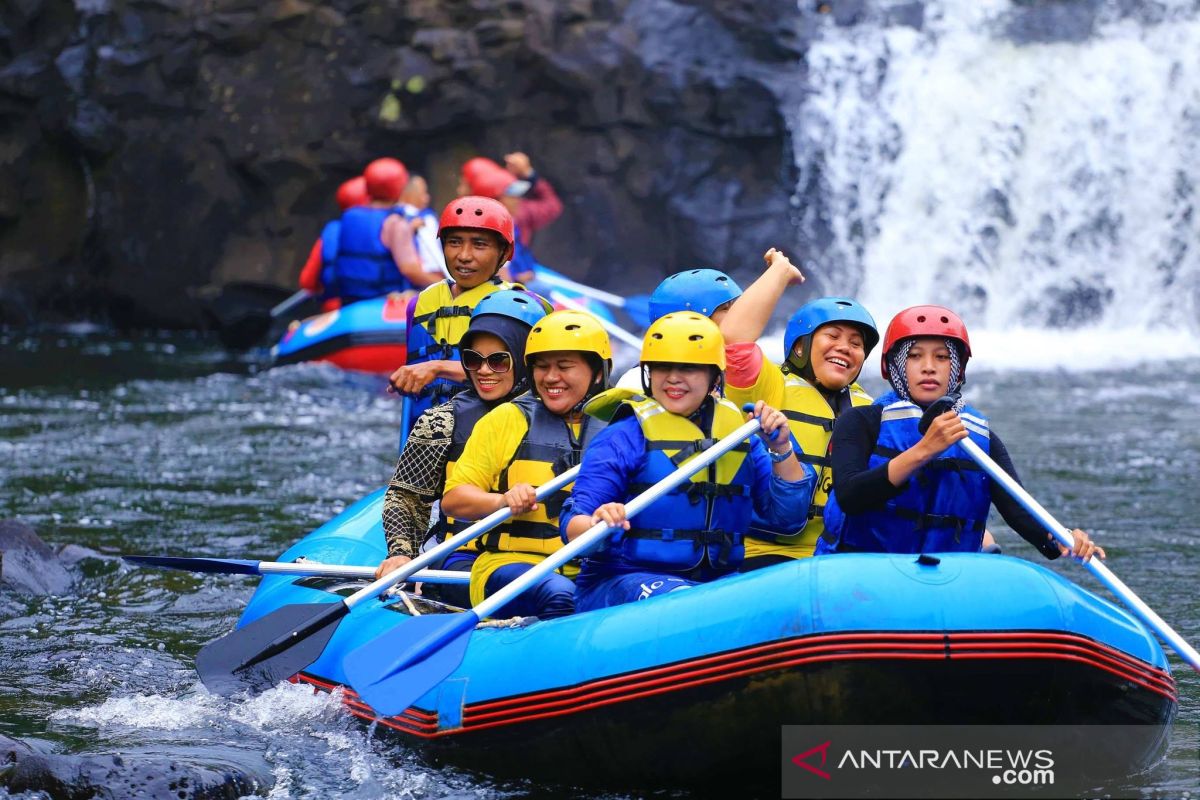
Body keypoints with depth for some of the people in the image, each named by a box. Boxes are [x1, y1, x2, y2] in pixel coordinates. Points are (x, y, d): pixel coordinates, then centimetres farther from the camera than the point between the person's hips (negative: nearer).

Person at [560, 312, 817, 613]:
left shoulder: (738, 432, 15)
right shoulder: (626, 436, 0)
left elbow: (786, 512, 13)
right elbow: (572, 526, -9)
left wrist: (781, 449, -2)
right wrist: (597, 523, -32)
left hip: (715, 582, 5)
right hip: (620, 583, -5)